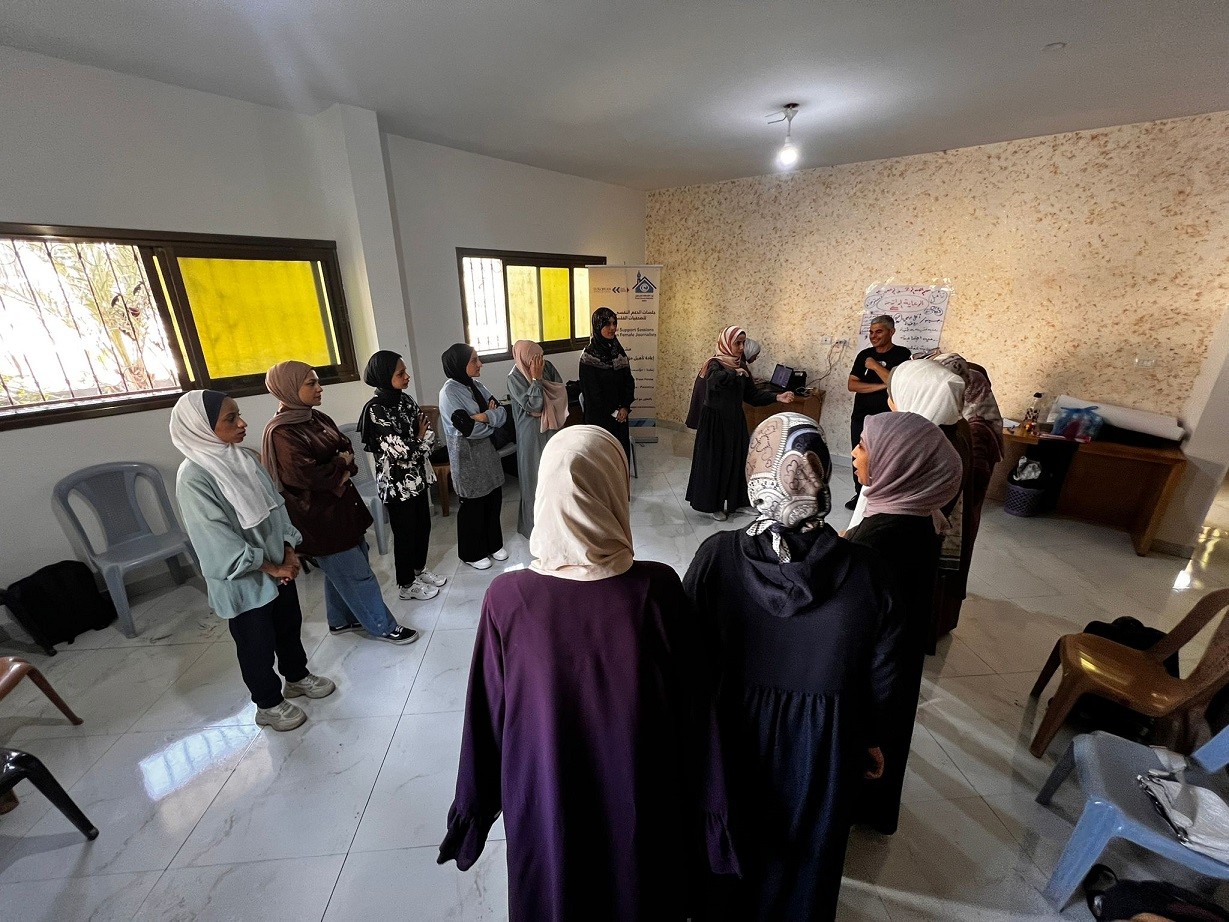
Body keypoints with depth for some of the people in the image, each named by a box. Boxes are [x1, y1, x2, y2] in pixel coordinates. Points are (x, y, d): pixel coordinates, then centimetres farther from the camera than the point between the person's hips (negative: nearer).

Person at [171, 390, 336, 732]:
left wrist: (288, 551, -5)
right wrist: (270, 567, -15)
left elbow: (275, 505, 4)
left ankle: (297, 677, 46)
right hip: (241, 580, -6)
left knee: (290, 624, 22)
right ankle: (268, 705, 35)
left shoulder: (245, 458, -2)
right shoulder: (193, 478, -22)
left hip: (278, 566, 6)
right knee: (257, 645, 13)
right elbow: (217, 541, -22)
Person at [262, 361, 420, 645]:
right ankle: (382, 626, 15)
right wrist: (341, 465, -11)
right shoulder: (281, 432, -20)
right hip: (318, 515, -8)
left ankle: (341, 619, 39)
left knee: (341, 568, 21)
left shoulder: (317, 418, 5)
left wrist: (341, 465, -14)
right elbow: (306, 475, -26)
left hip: (341, 503, 8)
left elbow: (347, 447, 7)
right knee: (357, 573, 1)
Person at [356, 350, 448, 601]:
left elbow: (429, 436, 3)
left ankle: (419, 570, 40)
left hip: (417, 477, 7)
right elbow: (402, 451, -25)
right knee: (405, 533, 8)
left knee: (423, 526, 19)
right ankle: (406, 585, 28)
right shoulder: (376, 411, -21)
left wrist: (422, 438, -17)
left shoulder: (405, 399, 2)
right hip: (397, 483, -7)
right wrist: (420, 438, -7)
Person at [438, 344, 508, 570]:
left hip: (487, 451, 7)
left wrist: (483, 416, -18)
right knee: (473, 505, 6)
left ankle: (493, 544, 33)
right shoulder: (450, 392, -17)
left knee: (493, 499, 14)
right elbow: (469, 428, -26)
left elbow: (502, 413, 0)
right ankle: (472, 553, 25)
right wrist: (491, 417, -11)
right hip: (467, 456, -7)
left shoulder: (476, 386, 7)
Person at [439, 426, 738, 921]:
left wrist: (474, 807, 5)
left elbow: (486, 713, -12)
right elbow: (692, 707, -15)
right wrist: (704, 805, 2)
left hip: (546, 801, 1)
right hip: (639, 799, 0)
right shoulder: (658, 588, -26)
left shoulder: (507, 596, -25)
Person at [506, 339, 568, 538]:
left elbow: (562, 391, -2)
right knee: (535, 477, 5)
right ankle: (535, 524, 22)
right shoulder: (514, 377, -16)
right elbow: (532, 405, -23)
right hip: (532, 434, -5)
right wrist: (536, 378, -22)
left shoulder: (547, 367, -1)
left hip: (553, 428, 6)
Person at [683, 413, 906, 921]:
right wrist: (867, 737, 9)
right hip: (822, 748, 1)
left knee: (731, 843, 31)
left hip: (734, 737, 0)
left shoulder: (717, 556, -27)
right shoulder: (865, 568, -24)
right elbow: (881, 675, -10)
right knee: (805, 852, 32)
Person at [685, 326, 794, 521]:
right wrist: (735, 373, -22)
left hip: (734, 421, 7)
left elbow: (751, 394, 7)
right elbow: (716, 380, -37)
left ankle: (731, 500, 26)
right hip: (715, 421, -7)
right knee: (714, 461, 1)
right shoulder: (714, 364, -13)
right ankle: (712, 504, 15)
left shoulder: (741, 366, 8)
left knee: (734, 460, 11)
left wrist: (777, 397, -4)